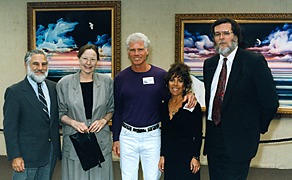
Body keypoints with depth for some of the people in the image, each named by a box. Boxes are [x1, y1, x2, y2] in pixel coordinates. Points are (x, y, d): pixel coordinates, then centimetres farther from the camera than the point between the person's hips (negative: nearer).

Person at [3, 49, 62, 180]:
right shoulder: (14, 91, -9)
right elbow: (9, 127, -11)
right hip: (27, 154, -5)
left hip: (51, 152, 5)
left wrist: (57, 147, 4)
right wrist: (15, 156, -15)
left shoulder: (53, 87, 7)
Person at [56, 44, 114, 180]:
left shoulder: (107, 82, 3)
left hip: (101, 141, 1)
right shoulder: (64, 83, -1)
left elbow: (111, 109, 12)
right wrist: (73, 123, -12)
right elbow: (60, 113, 5)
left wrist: (103, 120, -7)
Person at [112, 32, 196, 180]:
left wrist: (189, 94, -14)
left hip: (152, 136, -1)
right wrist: (116, 138, 5)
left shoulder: (160, 75, -2)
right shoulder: (120, 78, 2)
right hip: (127, 136, 1)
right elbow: (117, 110, 7)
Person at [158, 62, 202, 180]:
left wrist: (196, 157, -10)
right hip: (169, 156, 5)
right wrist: (162, 156, 10)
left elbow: (198, 135, -6)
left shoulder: (193, 105, -7)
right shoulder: (164, 106, 9)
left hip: (187, 155, -5)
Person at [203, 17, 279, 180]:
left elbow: (270, 102, -8)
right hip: (213, 136, 6)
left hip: (238, 140, -6)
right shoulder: (209, 63, 10)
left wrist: (257, 128, 0)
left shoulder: (254, 61, -9)